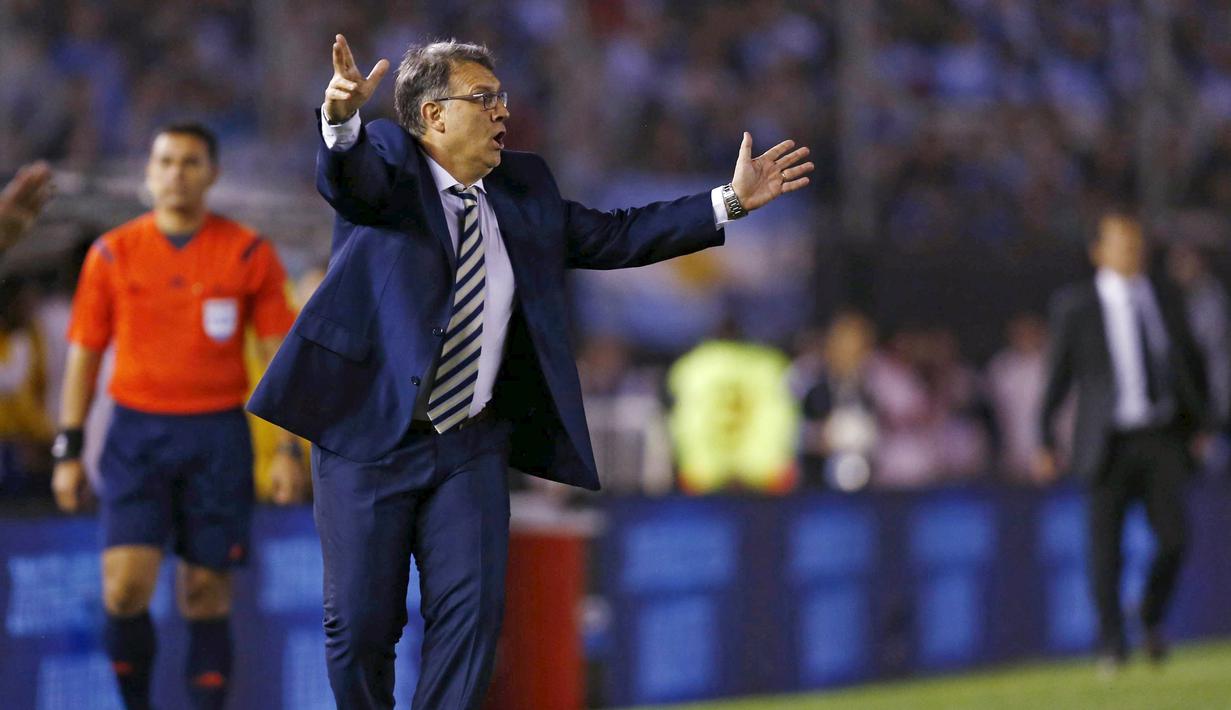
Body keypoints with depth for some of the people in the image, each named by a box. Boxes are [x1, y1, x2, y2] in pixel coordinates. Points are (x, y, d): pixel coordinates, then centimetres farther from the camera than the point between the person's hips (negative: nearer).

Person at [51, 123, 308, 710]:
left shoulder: (249, 254, 2)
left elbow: (280, 354, 4)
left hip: (218, 436, 0)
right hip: (137, 433, 0)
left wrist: (292, 450, -2)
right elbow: (83, 355, 9)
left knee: (206, 596, 1)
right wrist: (67, 451, 4)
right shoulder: (112, 254, 4)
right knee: (124, 589, -12)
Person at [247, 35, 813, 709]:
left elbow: (614, 236, 15)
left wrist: (732, 200, 10)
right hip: (372, 436, -4)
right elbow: (350, 173, -28)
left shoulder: (524, 188, 11)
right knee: (361, 623, 0)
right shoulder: (386, 161, -6)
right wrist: (342, 120, -53)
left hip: (472, 446, 4)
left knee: (472, 611, -5)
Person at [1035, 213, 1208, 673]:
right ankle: (1112, 642, 11)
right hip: (1110, 441, -3)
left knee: (1174, 538, -6)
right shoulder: (1075, 306, 1)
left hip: (1163, 440, 3)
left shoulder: (1166, 303, 12)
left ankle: (1152, 617, 21)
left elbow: (1191, 367, 21)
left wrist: (1198, 425, 15)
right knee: (1105, 546, -3)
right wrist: (1045, 442, -3)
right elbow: (1057, 375, 1)